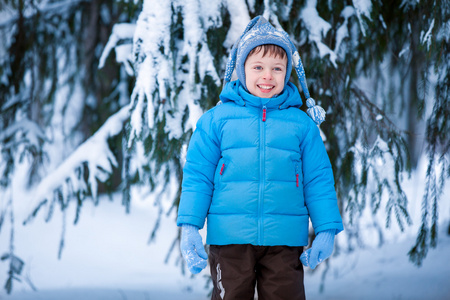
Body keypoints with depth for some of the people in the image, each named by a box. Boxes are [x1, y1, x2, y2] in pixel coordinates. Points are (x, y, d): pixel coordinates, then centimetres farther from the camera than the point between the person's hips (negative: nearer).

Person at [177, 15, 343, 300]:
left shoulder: (302, 124, 6)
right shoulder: (217, 119, 4)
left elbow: (318, 180, 8)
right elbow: (197, 174, 4)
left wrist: (326, 230, 3)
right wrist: (190, 226, -3)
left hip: (284, 240, 1)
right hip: (230, 238, 0)